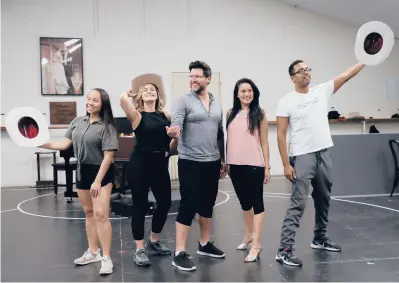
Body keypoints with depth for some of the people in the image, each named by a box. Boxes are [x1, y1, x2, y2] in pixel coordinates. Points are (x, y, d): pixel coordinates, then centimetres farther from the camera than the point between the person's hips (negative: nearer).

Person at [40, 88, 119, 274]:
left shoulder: (106, 127, -14)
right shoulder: (77, 121, 5)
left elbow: (108, 157, -17)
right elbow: (65, 144, 7)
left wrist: (98, 181, -20)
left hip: (101, 172, -6)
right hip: (82, 171, 7)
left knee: (100, 214, -10)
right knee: (89, 212, 15)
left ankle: (106, 258, 0)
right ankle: (93, 252, 29)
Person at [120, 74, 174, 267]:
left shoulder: (165, 115, 7)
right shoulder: (137, 115, -6)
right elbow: (123, 99, -23)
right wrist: (130, 93, -3)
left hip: (160, 163, 5)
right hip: (140, 164, -5)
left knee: (165, 202, 11)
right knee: (140, 205, 2)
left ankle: (154, 242, 33)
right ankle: (140, 250, 16)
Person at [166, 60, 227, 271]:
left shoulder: (217, 103, 11)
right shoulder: (185, 101, -6)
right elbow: (175, 125, -18)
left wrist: (222, 159, 16)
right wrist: (173, 131, -41)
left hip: (212, 162, 6)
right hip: (190, 162, -6)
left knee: (207, 205, 15)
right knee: (188, 206, -5)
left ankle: (204, 244, 31)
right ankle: (179, 254, 3)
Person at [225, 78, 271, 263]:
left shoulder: (259, 114, -3)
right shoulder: (231, 113, 7)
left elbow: (264, 142, -3)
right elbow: (229, 139, 10)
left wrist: (267, 166, -5)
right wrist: (225, 162, 9)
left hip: (254, 165, -4)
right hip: (235, 165, 4)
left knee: (257, 203, 0)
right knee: (244, 202, 18)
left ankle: (256, 245, 5)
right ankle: (248, 234, 37)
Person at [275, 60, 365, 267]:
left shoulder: (322, 90, 7)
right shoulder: (286, 101, -6)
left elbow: (347, 74, 5)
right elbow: (281, 135, -9)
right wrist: (286, 164, -13)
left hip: (323, 154, 6)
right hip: (301, 157, -6)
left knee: (323, 200, 17)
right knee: (298, 204, -10)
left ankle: (320, 238, 35)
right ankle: (284, 250, -7)